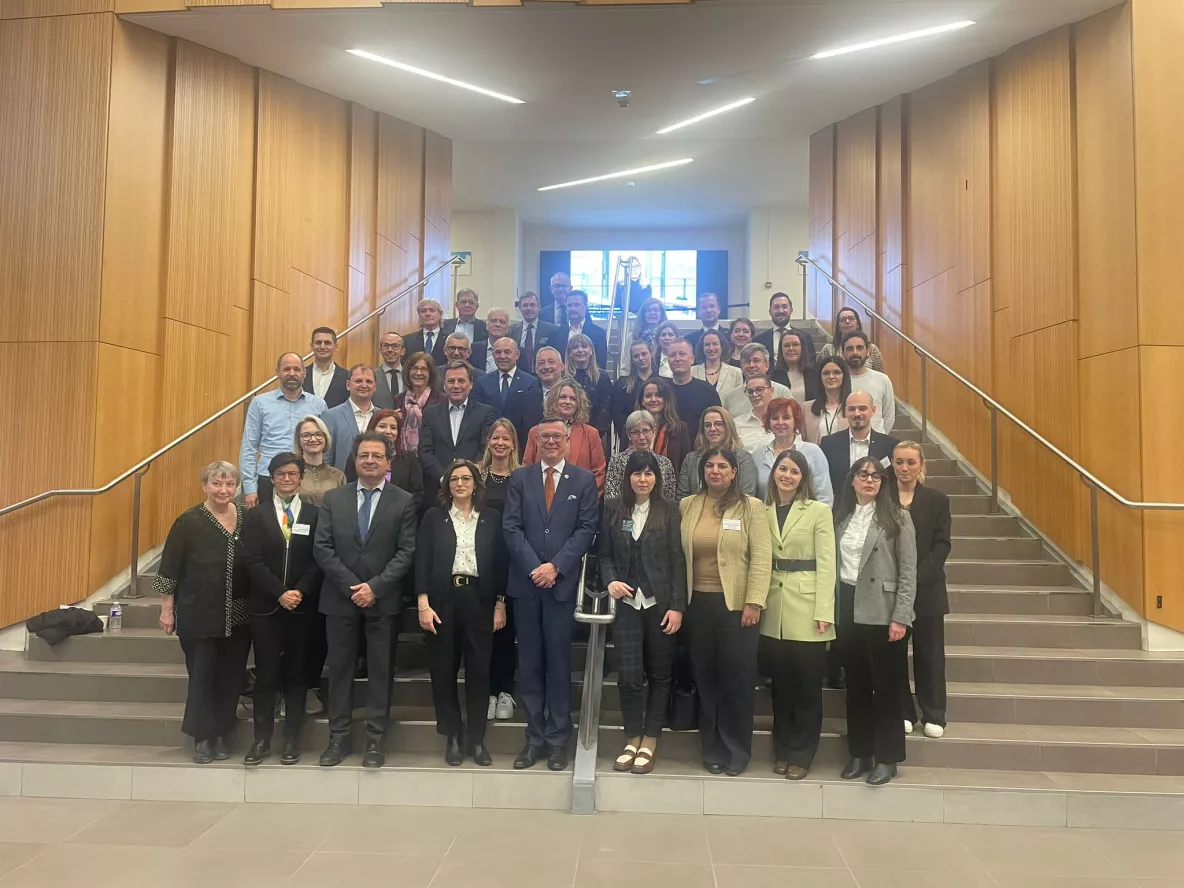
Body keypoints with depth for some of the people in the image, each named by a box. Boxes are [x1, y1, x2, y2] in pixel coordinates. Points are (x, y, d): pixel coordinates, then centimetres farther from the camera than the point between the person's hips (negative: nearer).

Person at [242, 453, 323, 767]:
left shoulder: (315, 514, 4)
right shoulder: (256, 516, 5)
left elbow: (319, 560, -1)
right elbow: (252, 561, -4)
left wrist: (300, 591, -15)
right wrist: (280, 593, -13)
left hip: (303, 607, 0)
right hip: (266, 606, 0)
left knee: (296, 673, 7)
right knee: (266, 674, 4)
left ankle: (292, 739, 16)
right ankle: (262, 739, 15)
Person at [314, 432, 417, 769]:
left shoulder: (404, 502, 0)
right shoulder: (333, 498, 6)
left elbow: (406, 552, -5)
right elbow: (322, 548, -1)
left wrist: (375, 586, -15)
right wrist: (352, 586, -10)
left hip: (383, 599, -2)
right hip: (340, 598, 2)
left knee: (381, 671, 5)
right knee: (339, 668, 9)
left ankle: (375, 740, 15)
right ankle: (338, 738, 21)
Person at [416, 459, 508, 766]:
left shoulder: (492, 517, 6)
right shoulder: (434, 516, 5)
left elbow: (500, 562, 5)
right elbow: (422, 561, 0)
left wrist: (500, 605, 1)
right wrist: (423, 604, -8)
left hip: (478, 598, 0)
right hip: (443, 599, 0)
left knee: (479, 669, 3)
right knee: (443, 669, 5)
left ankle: (476, 738, 16)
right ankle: (453, 736, 19)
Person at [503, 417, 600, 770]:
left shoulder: (584, 479, 5)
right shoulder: (519, 478, 8)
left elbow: (587, 528, -2)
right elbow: (511, 527, 1)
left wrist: (555, 566, -12)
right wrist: (535, 568, -10)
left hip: (563, 582, -1)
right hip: (526, 581, 2)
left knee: (559, 661, 3)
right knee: (529, 662, 6)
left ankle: (558, 739, 13)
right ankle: (535, 738, 16)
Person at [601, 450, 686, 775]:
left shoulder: (668, 510, 0)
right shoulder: (613, 508, 5)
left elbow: (677, 559, -3)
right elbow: (605, 554, 8)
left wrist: (677, 605, -8)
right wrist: (610, 581, -11)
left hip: (660, 602, -1)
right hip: (626, 602, 1)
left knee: (660, 674, 7)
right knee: (628, 675, 1)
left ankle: (649, 742, 20)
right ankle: (632, 739, 19)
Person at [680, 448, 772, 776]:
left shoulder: (751, 507, -2)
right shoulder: (687, 506, 7)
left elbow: (762, 558, -7)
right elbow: (678, 554, 7)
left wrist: (753, 603, -14)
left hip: (736, 604, -3)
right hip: (698, 603, 3)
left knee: (737, 678, 4)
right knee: (705, 677, 10)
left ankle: (737, 750, 19)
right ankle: (712, 749, 23)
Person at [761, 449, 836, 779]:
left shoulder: (819, 510, 0)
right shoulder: (762, 510, 9)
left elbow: (826, 563, -5)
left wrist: (824, 612, -12)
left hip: (806, 609, -3)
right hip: (773, 610, 3)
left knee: (807, 687, 4)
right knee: (781, 685, 11)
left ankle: (800, 755, 17)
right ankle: (782, 751, 24)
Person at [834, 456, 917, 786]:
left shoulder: (897, 518, -4)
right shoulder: (841, 518, 10)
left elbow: (908, 573, -7)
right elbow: (834, 564, 8)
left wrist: (900, 618, -13)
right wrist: (832, 610, 3)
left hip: (882, 611, -4)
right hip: (847, 609, 4)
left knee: (887, 685, 4)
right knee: (856, 684, 12)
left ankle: (886, 757, 16)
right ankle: (860, 752, 23)